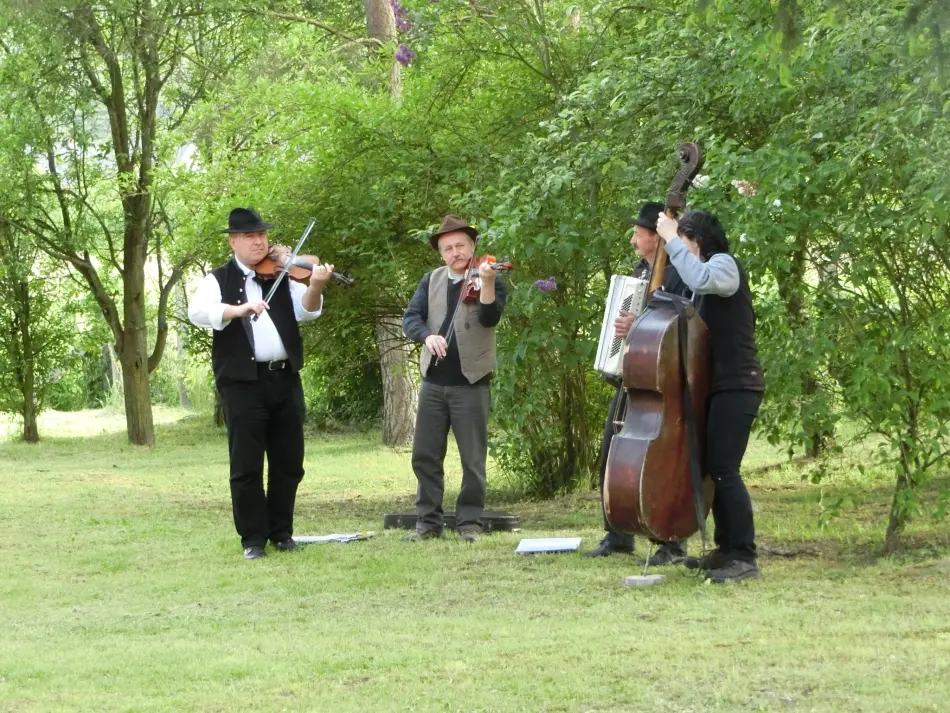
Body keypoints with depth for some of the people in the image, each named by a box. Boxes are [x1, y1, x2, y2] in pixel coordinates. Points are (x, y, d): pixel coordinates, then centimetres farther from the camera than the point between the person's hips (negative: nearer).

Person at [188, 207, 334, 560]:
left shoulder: (281, 276, 10)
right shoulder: (219, 279, 3)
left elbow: (306, 310, -3)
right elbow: (198, 312, -15)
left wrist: (315, 287, -24)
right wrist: (238, 309, -31)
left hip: (285, 379, 3)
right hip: (242, 382, -3)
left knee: (289, 462, 9)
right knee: (246, 465, 0)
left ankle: (281, 532, 21)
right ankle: (253, 538, 7)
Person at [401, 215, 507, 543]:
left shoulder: (488, 280, -1)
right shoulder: (432, 281, 10)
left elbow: (490, 318, -19)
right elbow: (411, 317, -2)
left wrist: (486, 282, -35)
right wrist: (427, 336, -22)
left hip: (470, 383, -4)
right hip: (433, 382, 4)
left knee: (473, 459, 0)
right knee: (425, 455, 6)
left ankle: (469, 522, 9)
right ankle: (429, 521, 14)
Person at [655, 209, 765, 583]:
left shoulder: (724, 265, -10)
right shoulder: (707, 278, 20)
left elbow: (699, 279, -34)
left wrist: (671, 239, -26)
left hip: (736, 386, -10)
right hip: (717, 386, 10)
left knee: (723, 469, -13)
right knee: (712, 468, 13)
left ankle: (744, 557, -12)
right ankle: (725, 549, 22)